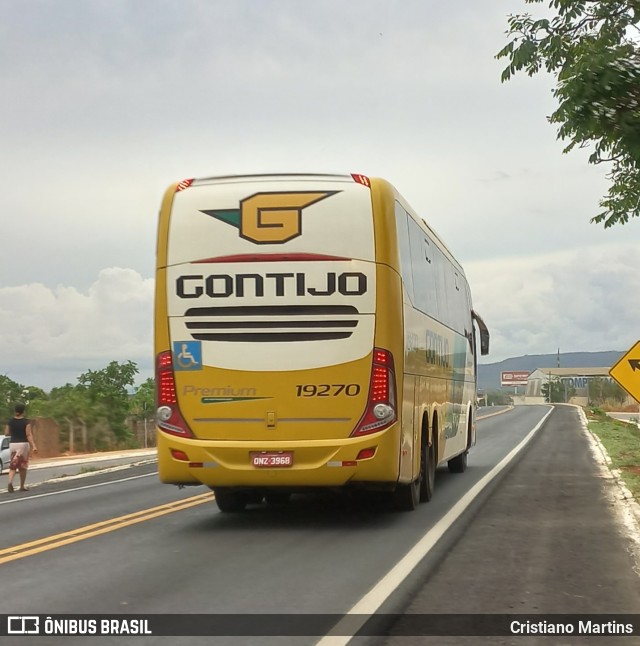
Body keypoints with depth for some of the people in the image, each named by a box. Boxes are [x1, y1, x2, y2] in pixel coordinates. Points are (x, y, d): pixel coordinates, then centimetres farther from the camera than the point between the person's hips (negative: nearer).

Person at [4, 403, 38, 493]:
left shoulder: (10, 421, 1)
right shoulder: (26, 421, -9)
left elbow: (6, 433, 6)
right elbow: (29, 435, -16)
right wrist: (33, 446, -20)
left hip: (13, 444, 3)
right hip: (23, 444, -2)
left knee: (13, 465, 6)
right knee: (23, 466, 9)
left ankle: (10, 482, -20)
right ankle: (22, 486, 16)